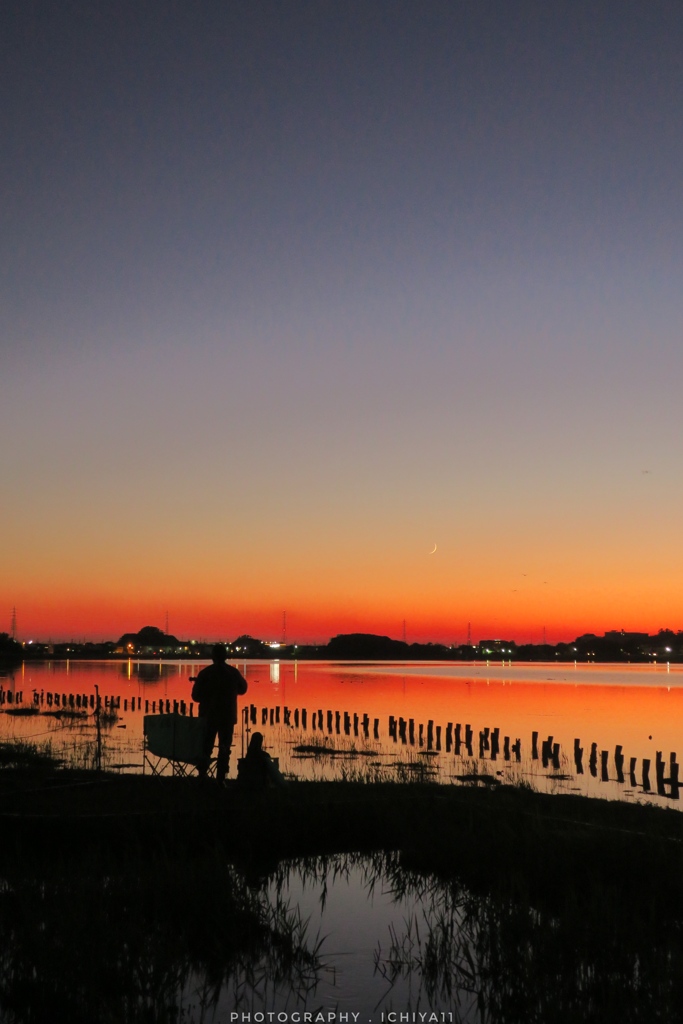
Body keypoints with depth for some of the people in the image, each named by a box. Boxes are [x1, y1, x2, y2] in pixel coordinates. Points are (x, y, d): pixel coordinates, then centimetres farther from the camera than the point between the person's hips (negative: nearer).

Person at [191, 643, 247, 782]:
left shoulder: (205, 673, -9)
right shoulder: (234, 672, -4)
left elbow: (196, 696, -7)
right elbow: (242, 689, 12)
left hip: (209, 716, 0)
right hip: (228, 716, 0)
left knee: (206, 747, 11)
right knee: (224, 749, 6)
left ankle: (202, 776, 5)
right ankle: (220, 779, 1)